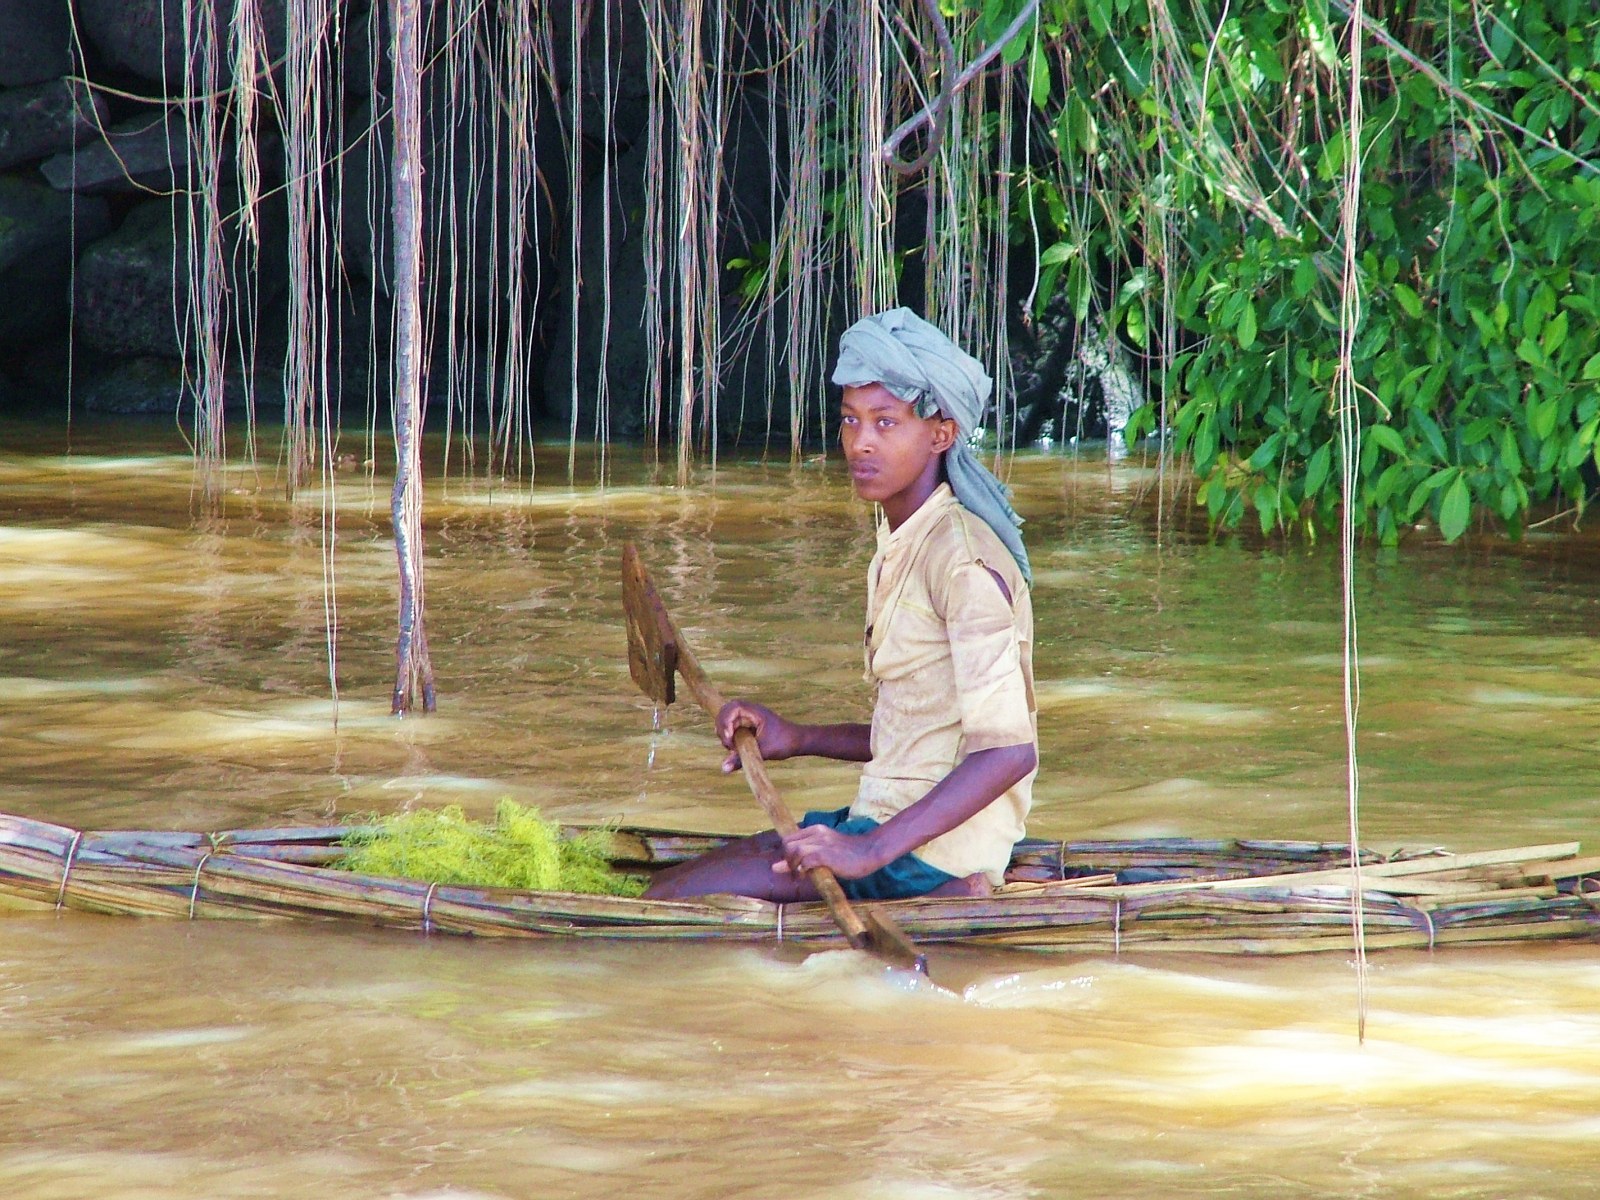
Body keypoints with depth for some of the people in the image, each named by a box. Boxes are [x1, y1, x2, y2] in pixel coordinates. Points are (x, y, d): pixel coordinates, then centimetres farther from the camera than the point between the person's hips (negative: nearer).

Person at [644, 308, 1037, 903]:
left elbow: (1009, 750, -24)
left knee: (672, 903, -15)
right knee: (667, 884, 11)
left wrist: (873, 850, -29)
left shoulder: (963, 557, -16)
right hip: (886, 820, 10)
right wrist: (798, 740, 11)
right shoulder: (902, 547, 14)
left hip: (934, 852, -10)